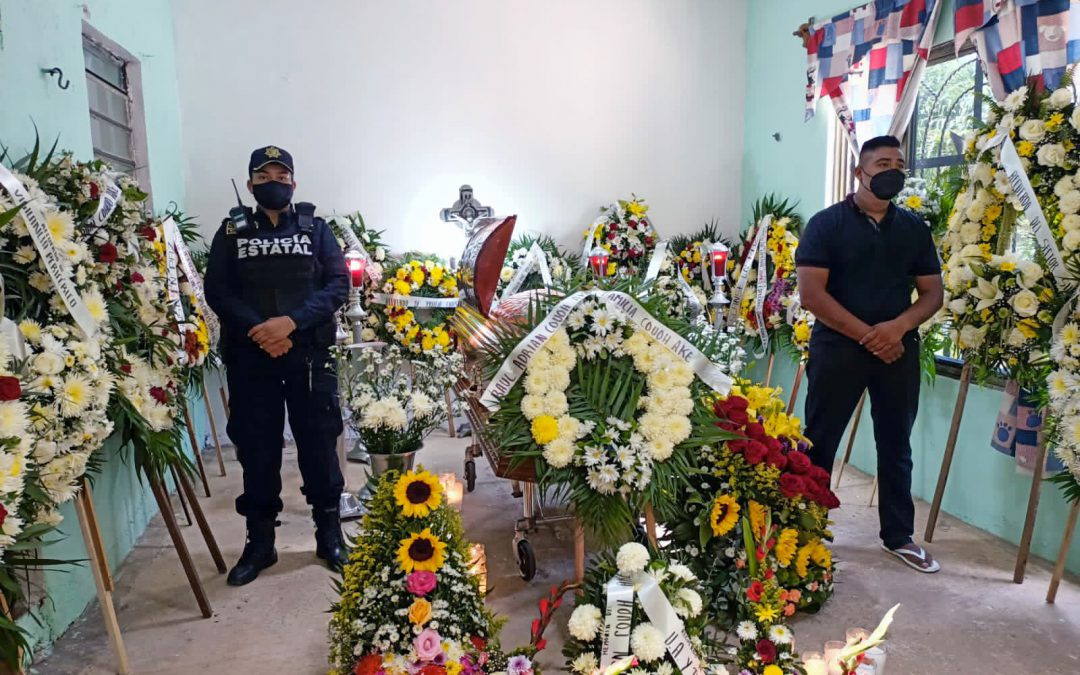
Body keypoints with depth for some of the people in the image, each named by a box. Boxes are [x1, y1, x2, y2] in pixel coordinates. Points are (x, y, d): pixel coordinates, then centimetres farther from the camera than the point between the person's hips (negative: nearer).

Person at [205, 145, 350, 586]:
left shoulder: (314, 227, 8)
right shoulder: (231, 232, 10)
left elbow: (338, 283, -3)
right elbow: (217, 291, 1)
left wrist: (292, 321, -16)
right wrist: (257, 330, -15)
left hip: (310, 355, 0)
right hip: (250, 357, 1)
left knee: (319, 443, 5)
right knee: (257, 449, 7)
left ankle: (329, 535, 20)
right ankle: (259, 542, 21)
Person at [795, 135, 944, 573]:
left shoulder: (914, 228, 9)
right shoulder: (826, 224, -4)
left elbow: (933, 292, 9)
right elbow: (811, 293, -12)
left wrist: (898, 326, -12)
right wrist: (866, 335, -16)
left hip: (899, 350, 4)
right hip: (837, 348, -4)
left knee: (896, 446, 13)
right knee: (819, 442, 4)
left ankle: (898, 536, 27)